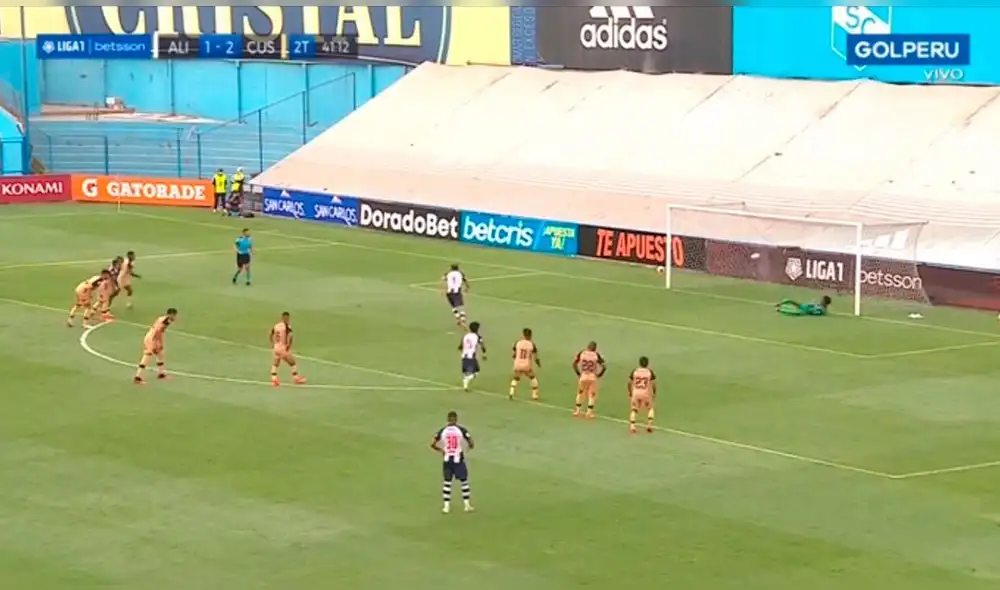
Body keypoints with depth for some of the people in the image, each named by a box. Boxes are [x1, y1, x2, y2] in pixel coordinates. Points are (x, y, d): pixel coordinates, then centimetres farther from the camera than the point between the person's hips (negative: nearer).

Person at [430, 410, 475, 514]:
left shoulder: (443, 431, 0)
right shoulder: (461, 430, -7)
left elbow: (432, 444, -4)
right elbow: (472, 444, -9)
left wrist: (441, 450, 13)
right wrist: (470, 447, 15)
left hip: (447, 459, 2)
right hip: (458, 459, -2)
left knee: (447, 482, 11)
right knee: (464, 481, 9)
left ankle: (446, 506, 10)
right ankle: (467, 504, 9)